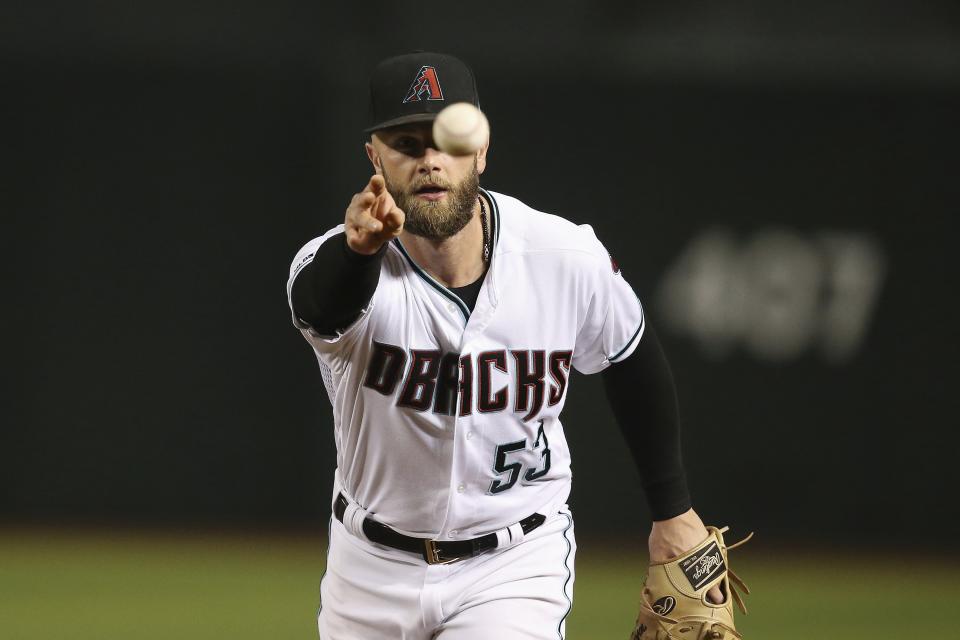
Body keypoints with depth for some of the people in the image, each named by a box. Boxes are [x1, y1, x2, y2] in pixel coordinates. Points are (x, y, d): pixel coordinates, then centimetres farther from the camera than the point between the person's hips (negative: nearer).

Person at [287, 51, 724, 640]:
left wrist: (673, 508, 11)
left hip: (514, 567, -1)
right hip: (372, 567, 1)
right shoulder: (334, 260, -22)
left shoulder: (568, 260, -15)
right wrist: (359, 249, -71)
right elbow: (326, 301, -47)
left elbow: (631, 361, 4)